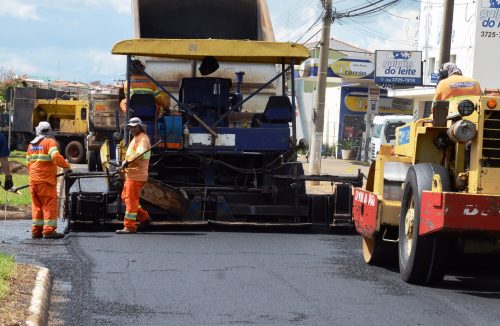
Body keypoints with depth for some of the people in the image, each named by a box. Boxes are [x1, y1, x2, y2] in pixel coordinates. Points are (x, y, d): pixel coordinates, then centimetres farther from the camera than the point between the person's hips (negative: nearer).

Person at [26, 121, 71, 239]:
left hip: (33, 180, 7)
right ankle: (49, 230, -10)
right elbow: (56, 156, -22)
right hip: (46, 180, -7)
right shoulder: (49, 142, -5)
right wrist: (66, 167, -14)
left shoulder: (31, 144, 16)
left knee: (37, 205, 13)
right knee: (50, 204, -4)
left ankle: (36, 230, 13)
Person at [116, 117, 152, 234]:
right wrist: (124, 164, 10)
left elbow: (140, 153, -28)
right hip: (131, 173, 11)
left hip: (136, 175, -11)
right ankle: (144, 217, 23)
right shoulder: (136, 138, 22)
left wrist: (127, 161, -30)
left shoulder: (142, 138, -11)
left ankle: (129, 227, -6)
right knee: (125, 197, 18)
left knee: (131, 200, -9)